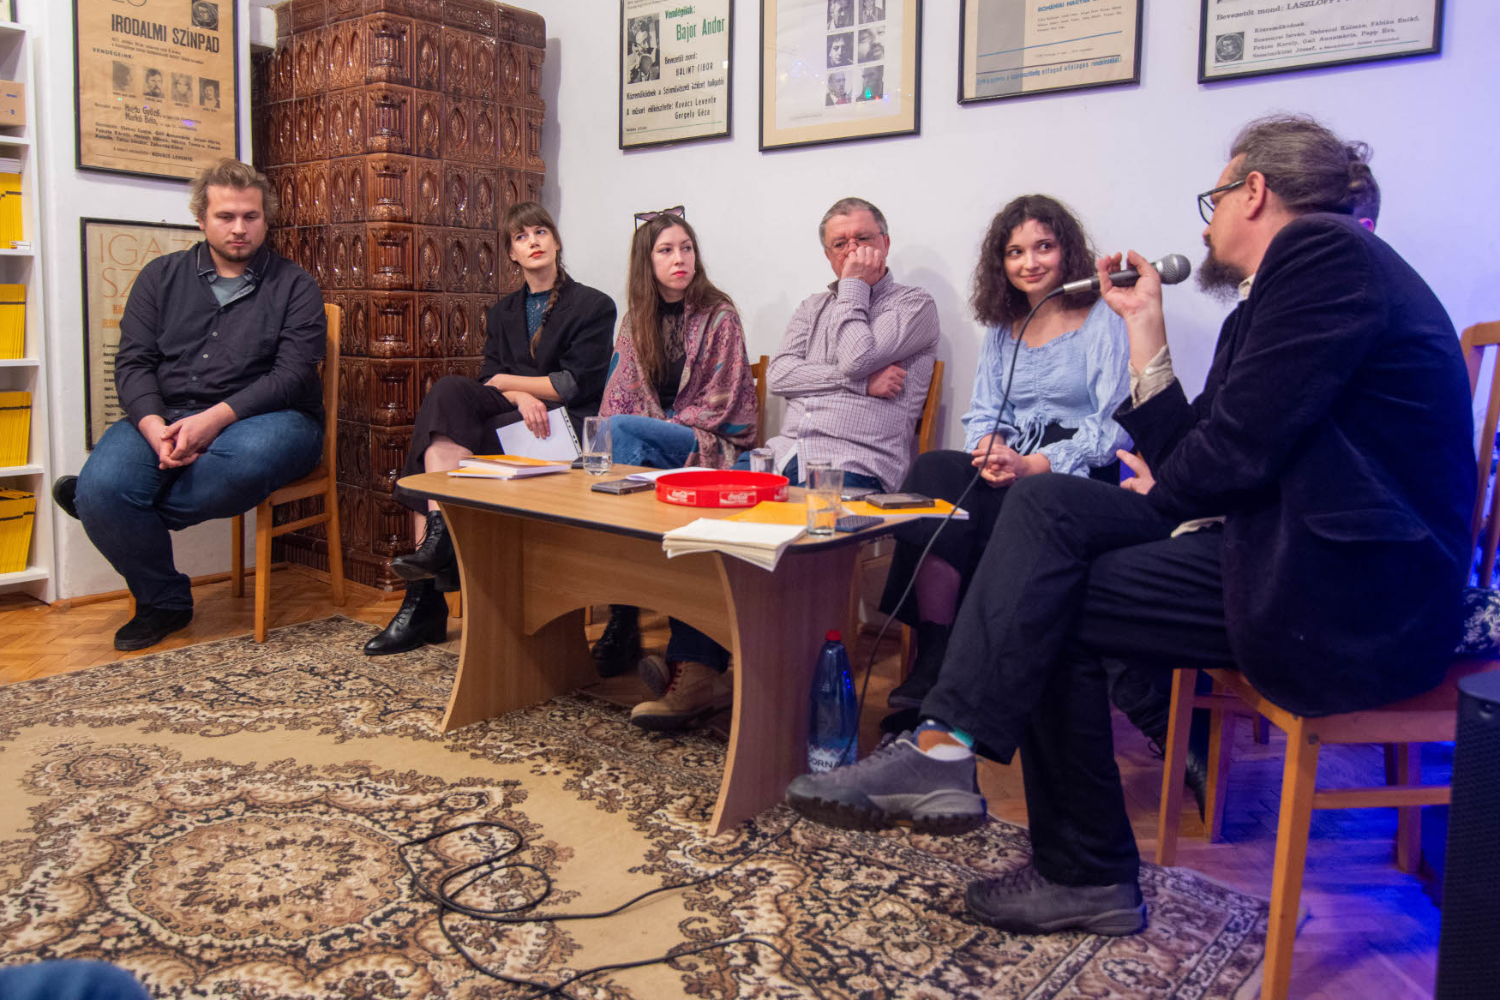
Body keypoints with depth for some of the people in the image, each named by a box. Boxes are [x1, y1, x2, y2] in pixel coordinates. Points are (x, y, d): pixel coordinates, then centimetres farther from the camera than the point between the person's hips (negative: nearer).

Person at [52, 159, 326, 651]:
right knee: (101, 487, -25)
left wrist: (216, 418, -20)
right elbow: (133, 362, 6)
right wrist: (155, 427, -15)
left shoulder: (294, 286, 7)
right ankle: (163, 602, 1)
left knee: (251, 458, -40)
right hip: (166, 416, 3)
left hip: (262, 414, -3)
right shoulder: (161, 277, 16)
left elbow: (293, 372, -6)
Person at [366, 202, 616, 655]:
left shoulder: (594, 306, 7)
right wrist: (522, 395, -14)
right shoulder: (502, 313, 23)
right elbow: (489, 380, 9)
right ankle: (438, 536, -34)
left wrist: (507, 382, 1)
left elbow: (574, 385, -3)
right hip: (509, 417, 5)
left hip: (563, 428, -5)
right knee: (449, 391, -28)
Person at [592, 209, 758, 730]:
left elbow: (716, 405, -7)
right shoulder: (637, 320, 16)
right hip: (651, 450, 5)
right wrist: (607, 447, -11)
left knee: (623, 433, -31)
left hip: (713, 448, -5)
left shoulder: (719, 316, -1)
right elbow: (618, 395, 10)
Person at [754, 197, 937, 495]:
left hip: (854, 466, -4)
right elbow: (778, 374, 7)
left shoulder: (915, 303, 7)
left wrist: (853, 285, 4)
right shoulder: (812, 307, 24)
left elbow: (856, 360, -10)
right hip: (786, 451, 5)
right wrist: (860, 381, -4)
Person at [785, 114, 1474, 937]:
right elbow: (1180, 455, 11)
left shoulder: (1321, 250, -9)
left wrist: (1163, 492, 2)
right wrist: (1144, 322, 16)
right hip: (1307, 563, 9)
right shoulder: (1266, 302, 19)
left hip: (1351, 598, -9)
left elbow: (1242, 448, -18)